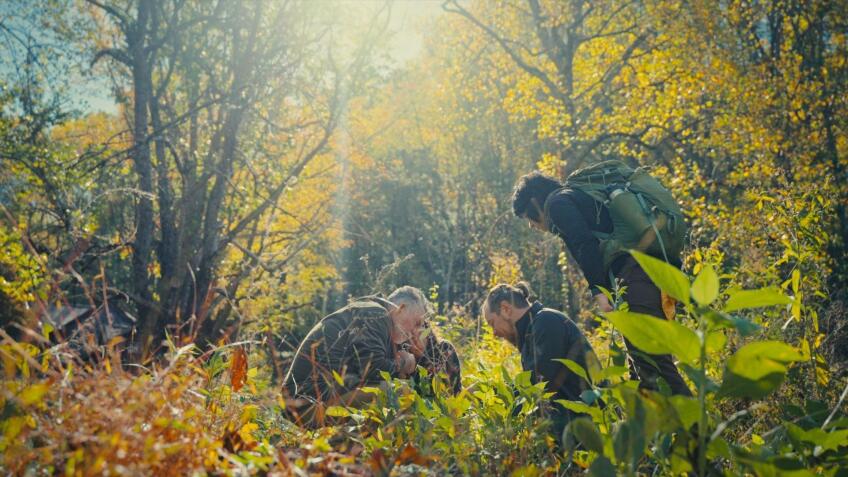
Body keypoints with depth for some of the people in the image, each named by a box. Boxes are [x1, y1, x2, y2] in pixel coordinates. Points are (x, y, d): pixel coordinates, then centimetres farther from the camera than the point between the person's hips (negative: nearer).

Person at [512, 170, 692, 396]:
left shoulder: (557, 202, 5)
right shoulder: (581, 197, 33)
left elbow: (585, 244, -13)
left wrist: (598, 291, -18)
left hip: (636, 272, -10)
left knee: (649, 364, -11)